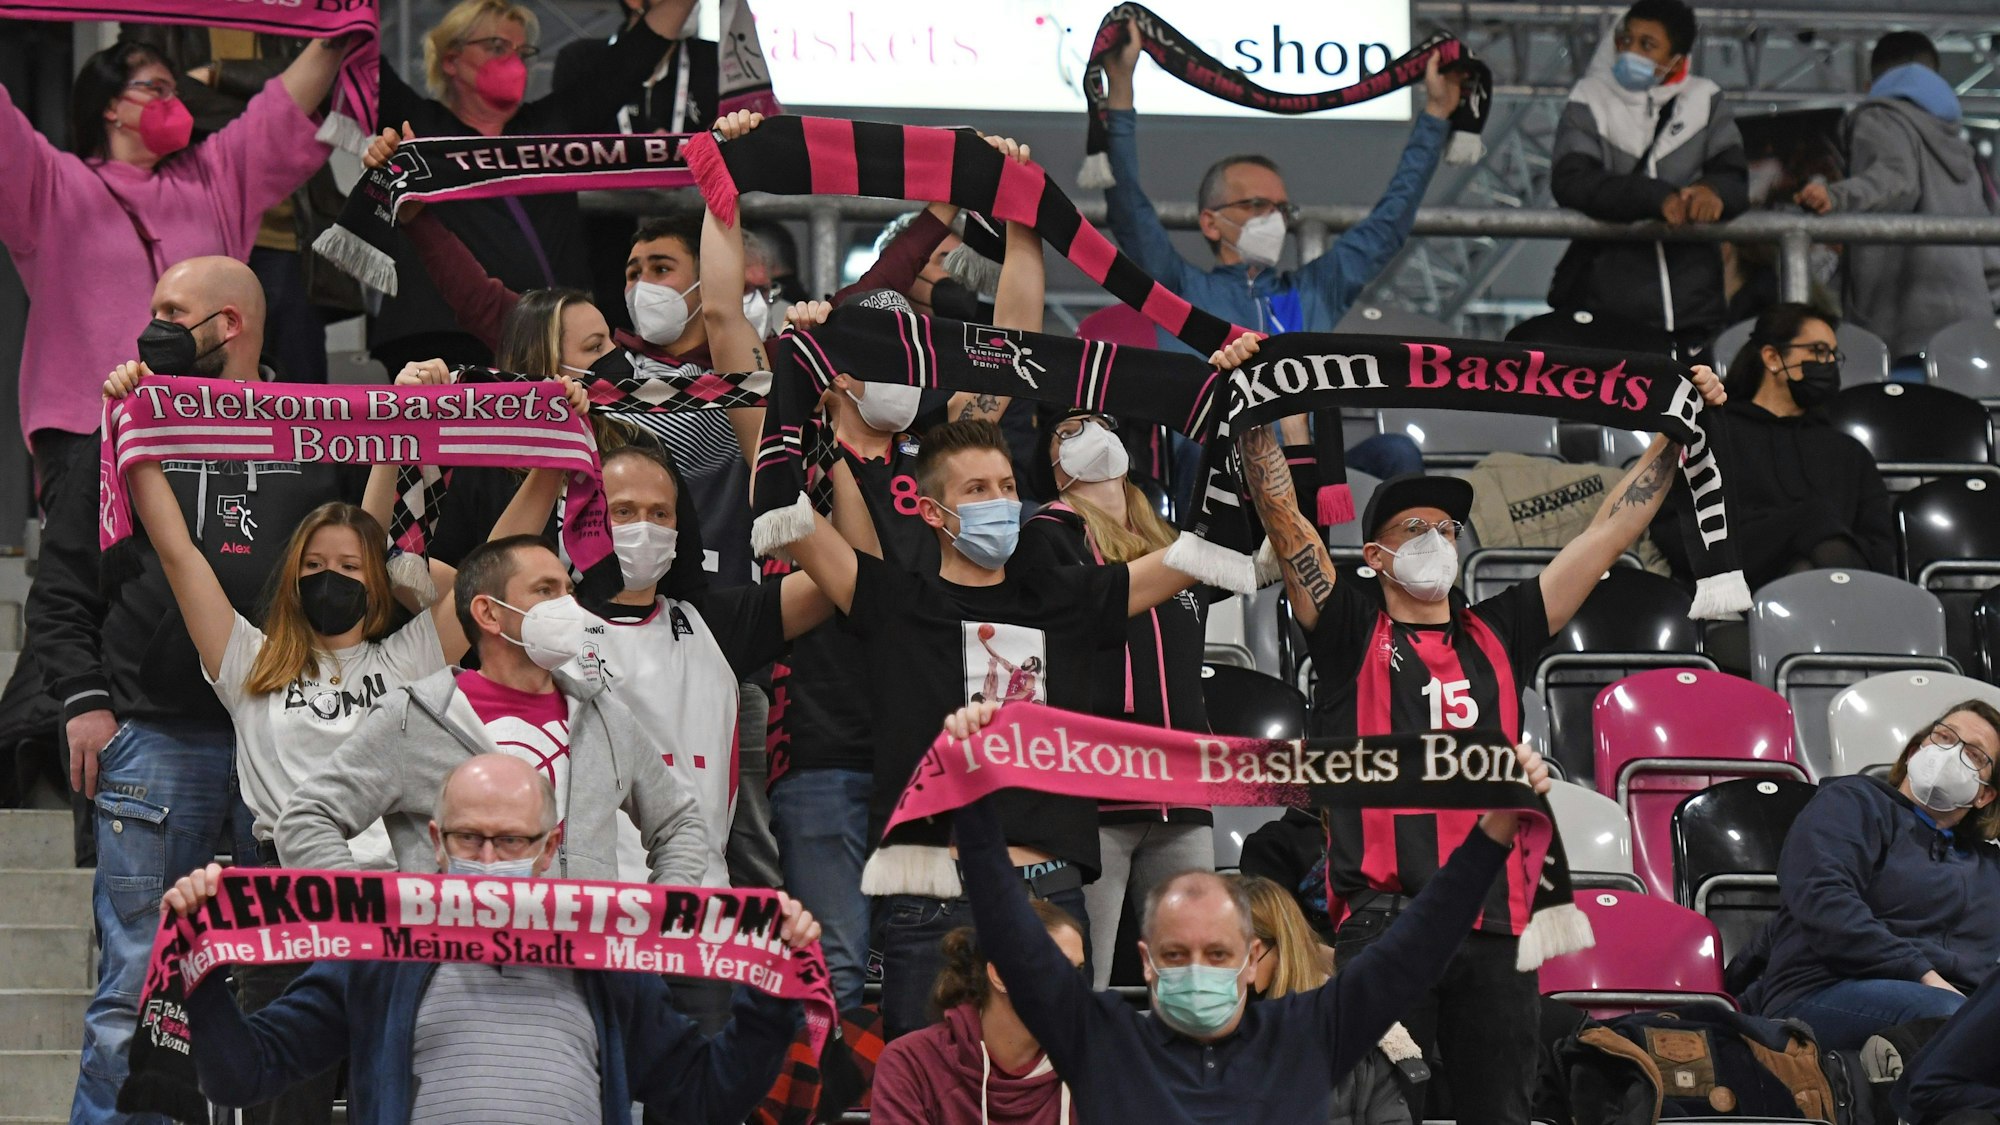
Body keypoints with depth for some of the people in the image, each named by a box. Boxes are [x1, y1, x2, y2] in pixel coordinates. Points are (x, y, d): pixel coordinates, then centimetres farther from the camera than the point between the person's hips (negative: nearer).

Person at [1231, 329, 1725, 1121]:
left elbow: (1608, 533, 20)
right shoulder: (1351, 634, 10)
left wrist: (1676, 435, 18)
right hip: (1384, 919, -4)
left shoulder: (1498, 636, 19)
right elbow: (1282, 517, 0)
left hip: (1495, 922, 4)